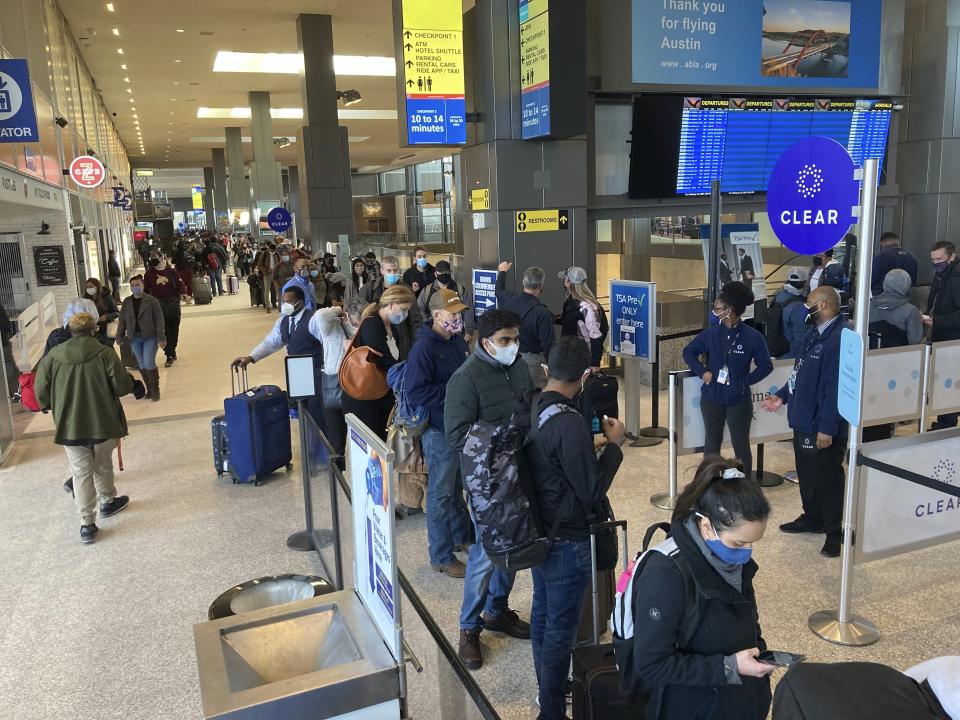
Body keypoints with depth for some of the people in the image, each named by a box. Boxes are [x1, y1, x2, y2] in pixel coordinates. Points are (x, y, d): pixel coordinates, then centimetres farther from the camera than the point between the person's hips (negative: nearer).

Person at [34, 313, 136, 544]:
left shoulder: (52, 357, -5)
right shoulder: (105, 354, -13)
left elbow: (41, 392, -1)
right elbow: (122, 386, -14)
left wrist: (55, 407, 19)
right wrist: (129, 380, 9)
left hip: (69, 426, 1)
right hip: (103, 423, -1)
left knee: (81, 473, 9)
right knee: (103, 466, 21)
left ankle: (87, 523, 9)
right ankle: (108, 502, 41)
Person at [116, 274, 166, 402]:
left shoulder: (151, 300, -7)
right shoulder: (126, 303, 6)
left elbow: (159, 320, -9)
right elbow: (122, 320, 11)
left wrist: (161, 338, -13)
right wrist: (120, 336, 8)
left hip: (150, 337, -4)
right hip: (134, 338, 4)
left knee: (149, 363, -11)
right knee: (142, 365, 8)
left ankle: (155, 390, 3)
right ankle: (149, 389, 20)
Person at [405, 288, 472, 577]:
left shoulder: (458, 341, 5)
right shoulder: (424, 347, -20)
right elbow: (415, 392, -26)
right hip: (440, 430, -8)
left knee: (458, 486, 23)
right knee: (441, 493, 4)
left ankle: (461, 535, 42)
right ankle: (441, 556, 17)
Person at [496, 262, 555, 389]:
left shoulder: (509, 299, -8)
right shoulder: (542, 313, -24)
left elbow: (499, 290, 17)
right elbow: (547, 344, -20)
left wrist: (502, 272, 35)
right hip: (533, 359, -6)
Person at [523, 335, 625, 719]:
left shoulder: (531, 407, -3)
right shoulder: (570, 423, -27)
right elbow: (592, 490, -21)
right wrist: (613, 444, -11)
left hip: (537, 528, 8)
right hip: (568, 538, -8)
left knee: (542, 611, 23)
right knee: (561, 626, 6)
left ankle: (547, 687, 42)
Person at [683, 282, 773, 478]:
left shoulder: (753, 337, -12)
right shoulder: (711, 334, -2)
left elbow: (766, 365, -4)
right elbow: (689, 352, 10)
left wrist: (745, 381, -12)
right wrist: (702, 372, -3)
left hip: (739, 399, -3)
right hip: (712, 398, 3)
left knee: (741, 445, 8)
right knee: (712, 444, 15)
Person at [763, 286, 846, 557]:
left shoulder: (838, 340, -24)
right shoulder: (813, 335, 10)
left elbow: (835, 388, -26)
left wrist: (827, 429, -25)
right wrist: (782, 396, 12)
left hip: (823, 427, -10)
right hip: (804, 421, 10)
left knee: (827, 478, 4)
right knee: (806, 473, 22)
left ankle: (835, 532, 19)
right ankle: (813, 518, 39)